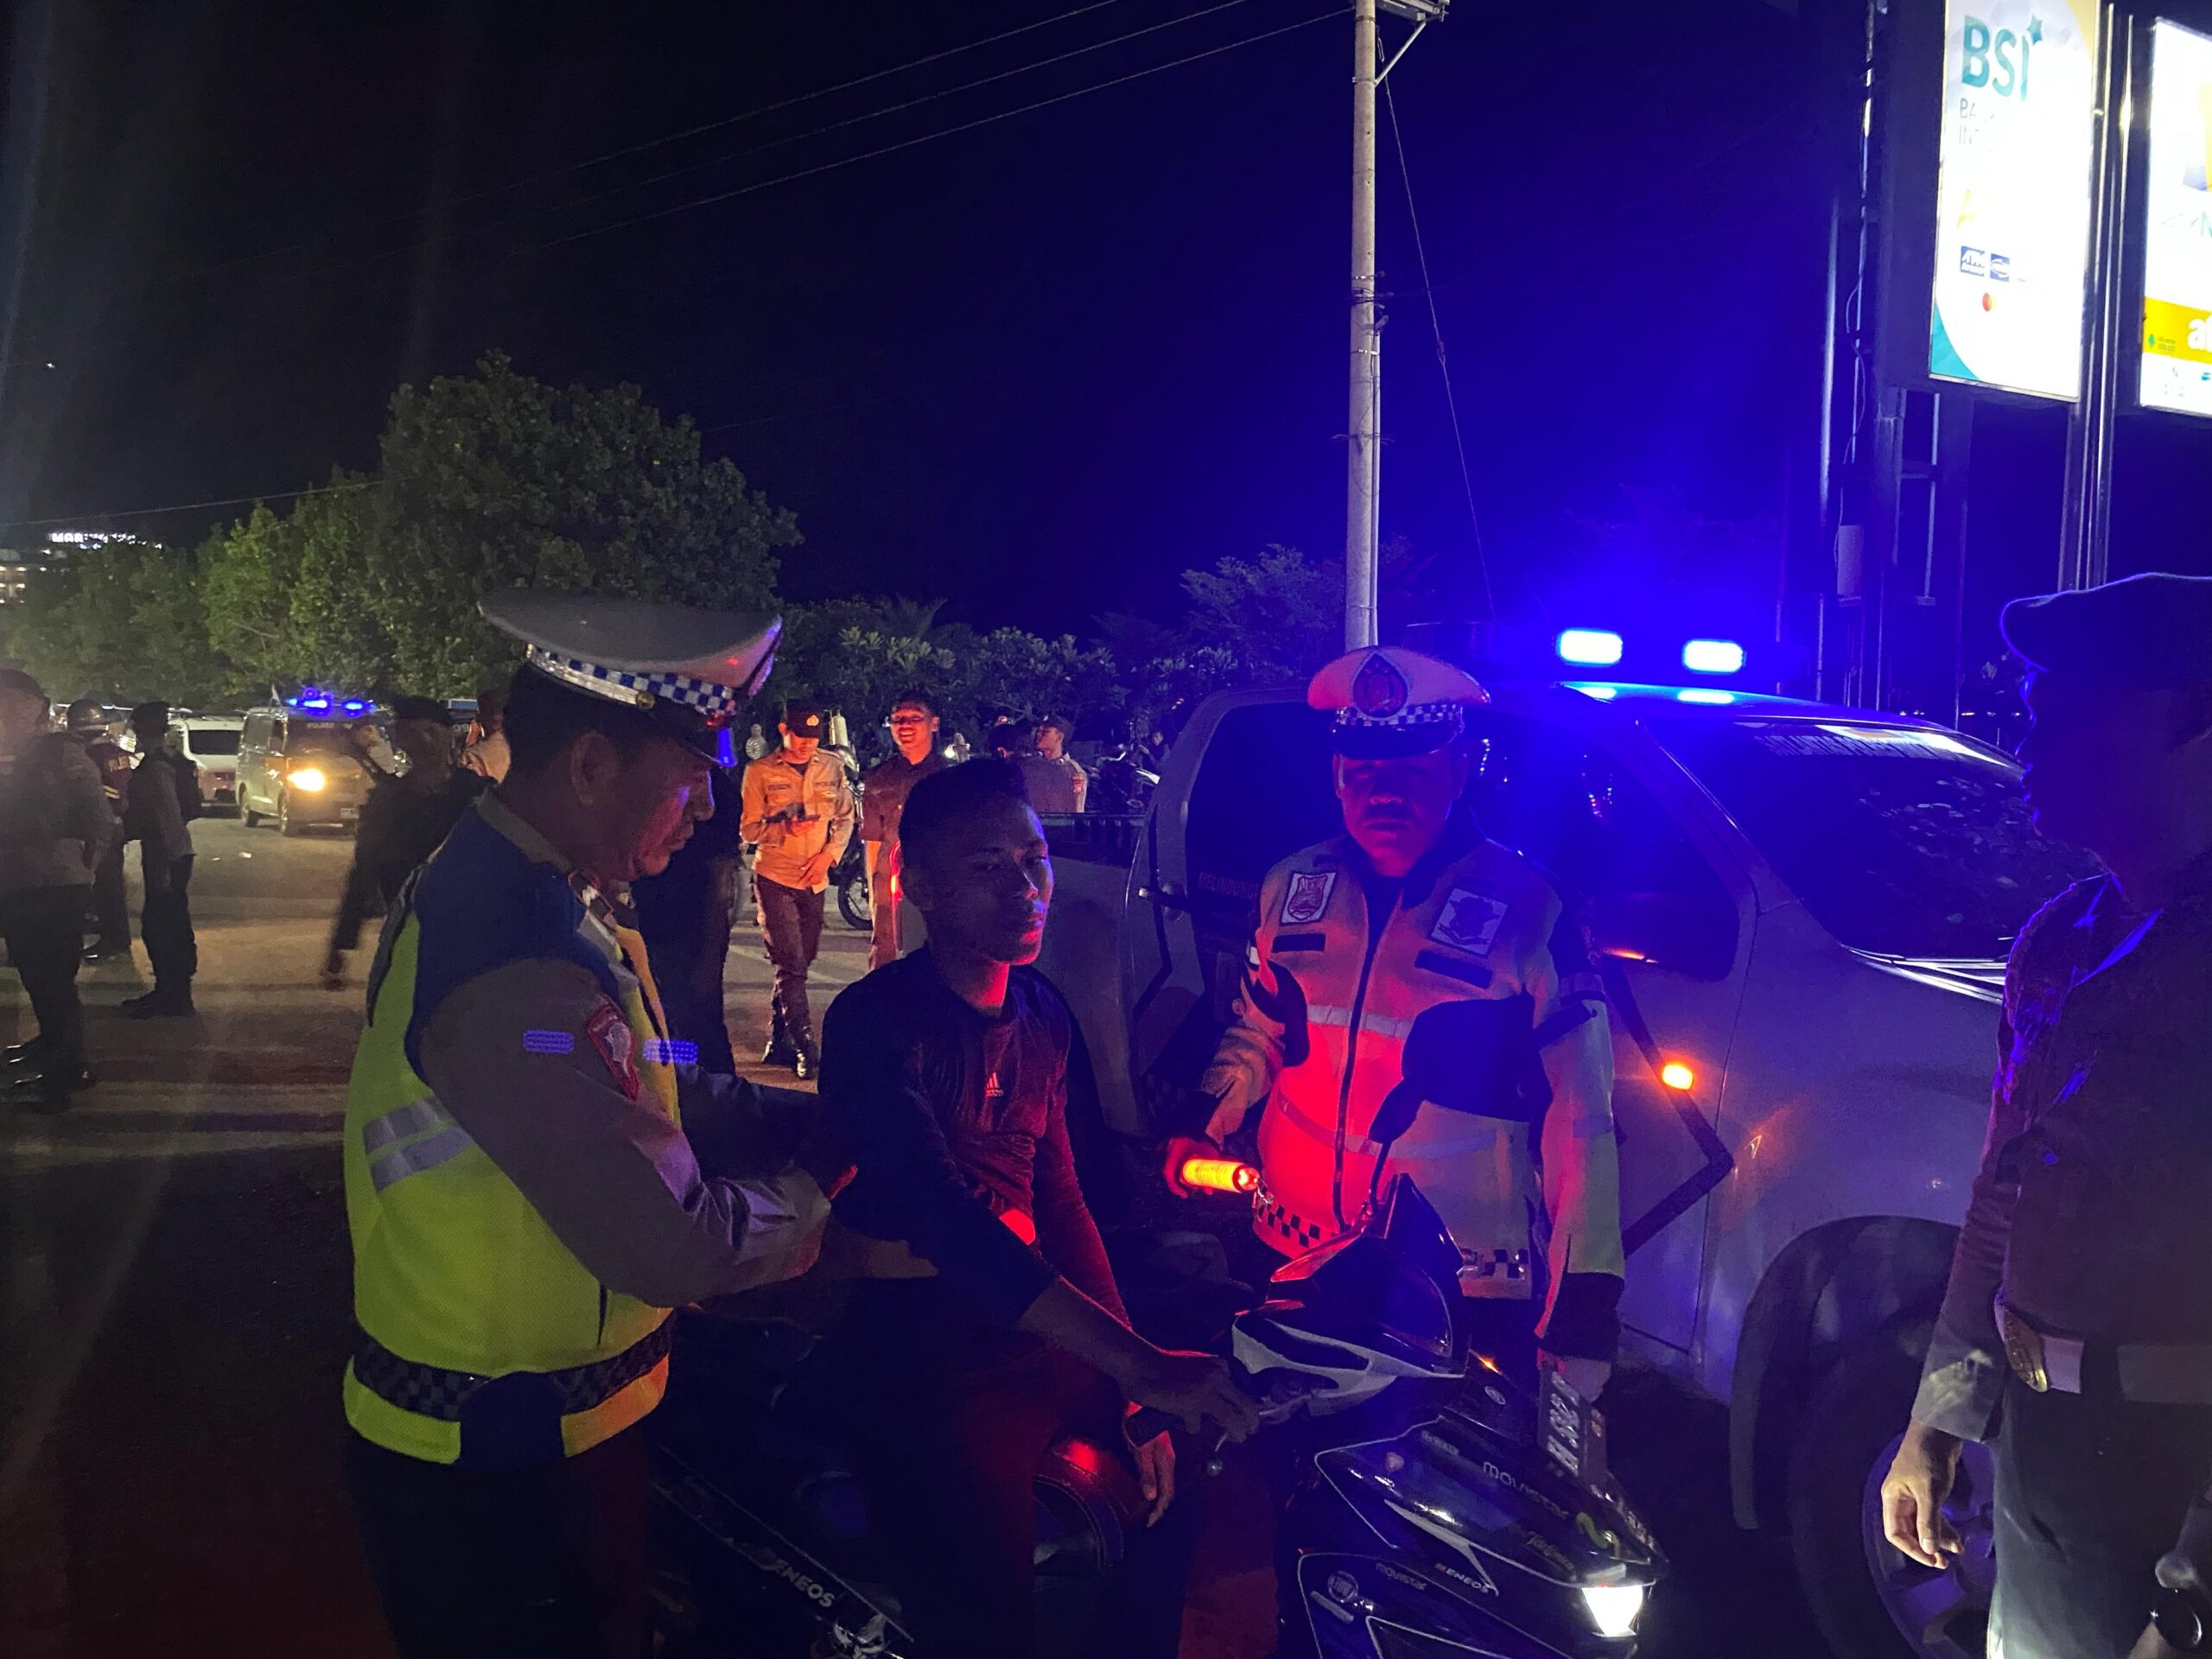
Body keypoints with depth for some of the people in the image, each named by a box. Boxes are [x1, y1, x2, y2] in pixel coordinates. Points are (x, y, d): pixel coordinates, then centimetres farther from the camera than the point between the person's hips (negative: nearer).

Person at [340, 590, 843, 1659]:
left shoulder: (521, 889, 2)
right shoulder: (519, 971, -31)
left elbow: (653, 1097, 8)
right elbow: (677, 1247, -29)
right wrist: (818, 1191, -10)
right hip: (497, 1473, -9)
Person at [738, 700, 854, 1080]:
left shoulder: (832, 766, 5)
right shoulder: (760, 771, -4)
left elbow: (845, 817, 11)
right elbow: (748, 828, -2)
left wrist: (829, 854, -4)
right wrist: (784, 827, -21)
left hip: (815, 879, 4)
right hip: (774, 878, -4)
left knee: (798, 964, 11)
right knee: (791, 965, -10)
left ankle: (778, 1044, 22)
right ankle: (806, 1048, -8)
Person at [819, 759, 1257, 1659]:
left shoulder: (1042, 1012, 9)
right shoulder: (875, 1022, -14)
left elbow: (1061, 1200, 11)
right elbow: (949, 1225, -25)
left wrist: (1138, 1395, 3)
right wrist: (1140, 1365, -31)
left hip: (1038, 1313, 7)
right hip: (925, 1341, -6)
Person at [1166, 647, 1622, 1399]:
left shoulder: (1528, 911, -11)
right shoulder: (1291, 887, 4)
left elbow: (1579, 1126, -10)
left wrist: (1581, 1310, -12)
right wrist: (1202, 1129, 3)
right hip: (1286, 1262, 5)